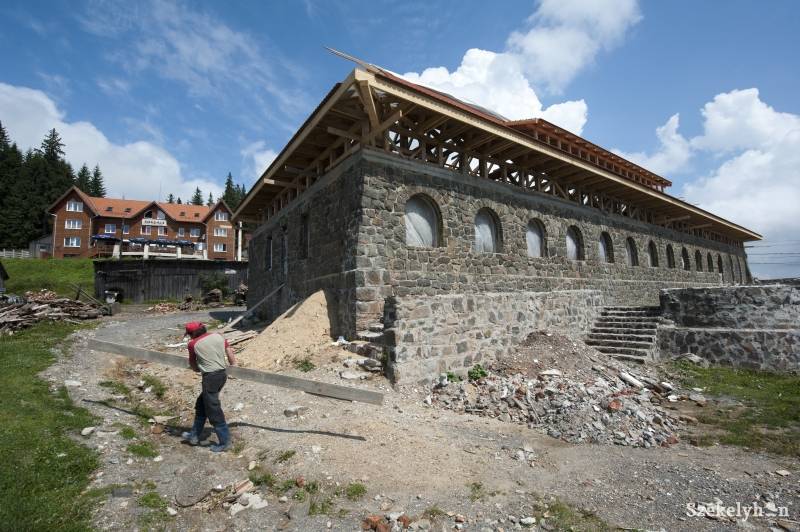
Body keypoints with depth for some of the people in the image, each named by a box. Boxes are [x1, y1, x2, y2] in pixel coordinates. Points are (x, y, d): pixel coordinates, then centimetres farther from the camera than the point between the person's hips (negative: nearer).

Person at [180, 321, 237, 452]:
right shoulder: (218, 336, 6)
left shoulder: (193, 344, -4)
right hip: (222, 374, 7)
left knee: (214, 411, 5)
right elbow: (230, 353, 4)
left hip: (210, 377, -7)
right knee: (201, 404, 24)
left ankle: (225, 442, 13)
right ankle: (194, 436, 37)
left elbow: (193, 366, 9)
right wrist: (233, 368, 16)